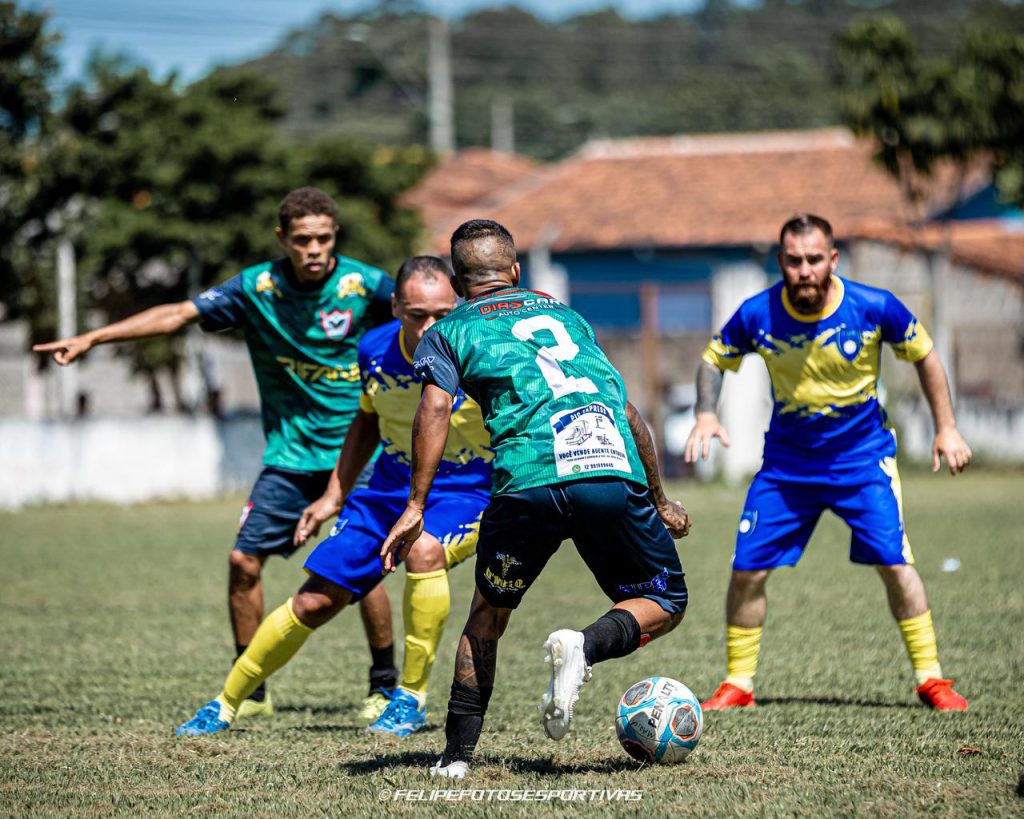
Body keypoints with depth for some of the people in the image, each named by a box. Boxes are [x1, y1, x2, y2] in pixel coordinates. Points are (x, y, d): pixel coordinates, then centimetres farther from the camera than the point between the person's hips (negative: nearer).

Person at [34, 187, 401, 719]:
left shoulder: (363, 284, -11)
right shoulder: (256, 287, -5)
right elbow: (178, 314, -4)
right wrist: (91, 339, -8)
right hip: (290, 452, 3)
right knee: (244, 559, -4)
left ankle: (386, 688, 5)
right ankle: (250, 689, 11)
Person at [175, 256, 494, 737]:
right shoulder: (375, 350, -8)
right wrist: (334, 497, 14)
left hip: (466, 491, -4)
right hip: (392, 486, 4)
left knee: (423, 550, -37)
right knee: (314, 602, 2)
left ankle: (412, 698, -19)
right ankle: (225, 705, 20)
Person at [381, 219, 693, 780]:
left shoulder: (451, 331, 20)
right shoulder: (565, 315, 31)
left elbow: (436, 408, 0)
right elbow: (627, 410, 29)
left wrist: (415, 507, -3)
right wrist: (659, 501, 37)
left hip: (528, 482, -1)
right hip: (614, 473, 1)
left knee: (488, 616, 22)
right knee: (666, 604, 18)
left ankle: (458, 754, 14)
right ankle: (587, 646, -12)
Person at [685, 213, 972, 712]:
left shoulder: (875, 307, -18)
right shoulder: (756, 315, -15)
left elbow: (924, 355, 0)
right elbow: (714, 361, 4)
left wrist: (946, 428, -1)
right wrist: (706, 415, -13)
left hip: (863, 455, -2)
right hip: (786, 461, 2)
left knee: (894, 561, -14)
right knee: (747, 570, -3)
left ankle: (930, 679, -1)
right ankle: (738, 685, 15)